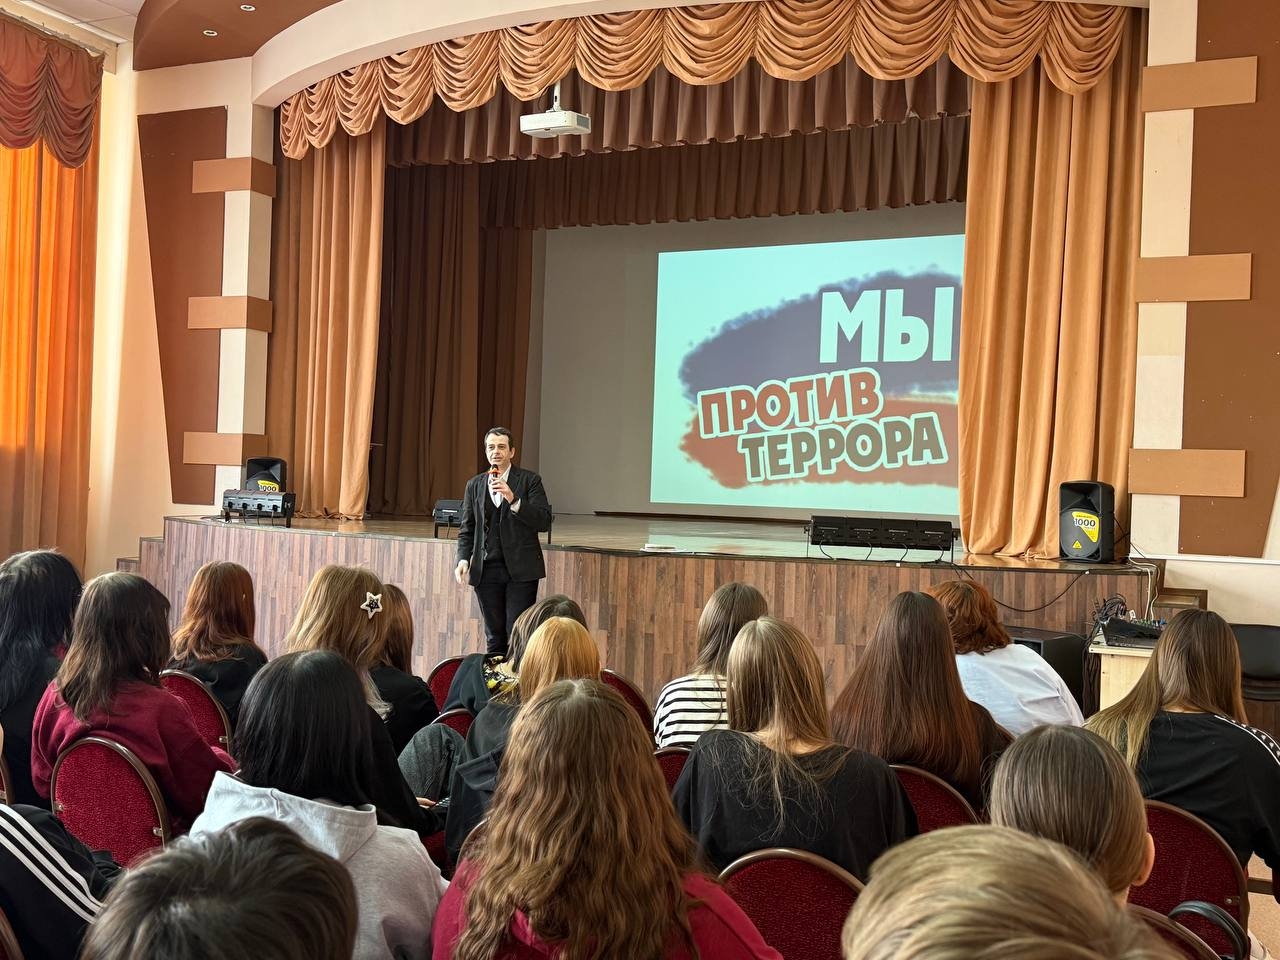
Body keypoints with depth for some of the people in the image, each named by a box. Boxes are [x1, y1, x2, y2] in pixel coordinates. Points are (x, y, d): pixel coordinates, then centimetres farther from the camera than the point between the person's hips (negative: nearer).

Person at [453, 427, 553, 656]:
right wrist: (463, 559, -2)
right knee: (494, 636, 8)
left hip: (520, 569, -3)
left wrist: (513, 500, -18)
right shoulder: (474, 485, 12)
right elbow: (466, 529, 14)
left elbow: (544, 522, -8)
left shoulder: (530, 480, 1)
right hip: (486, 569, 3)